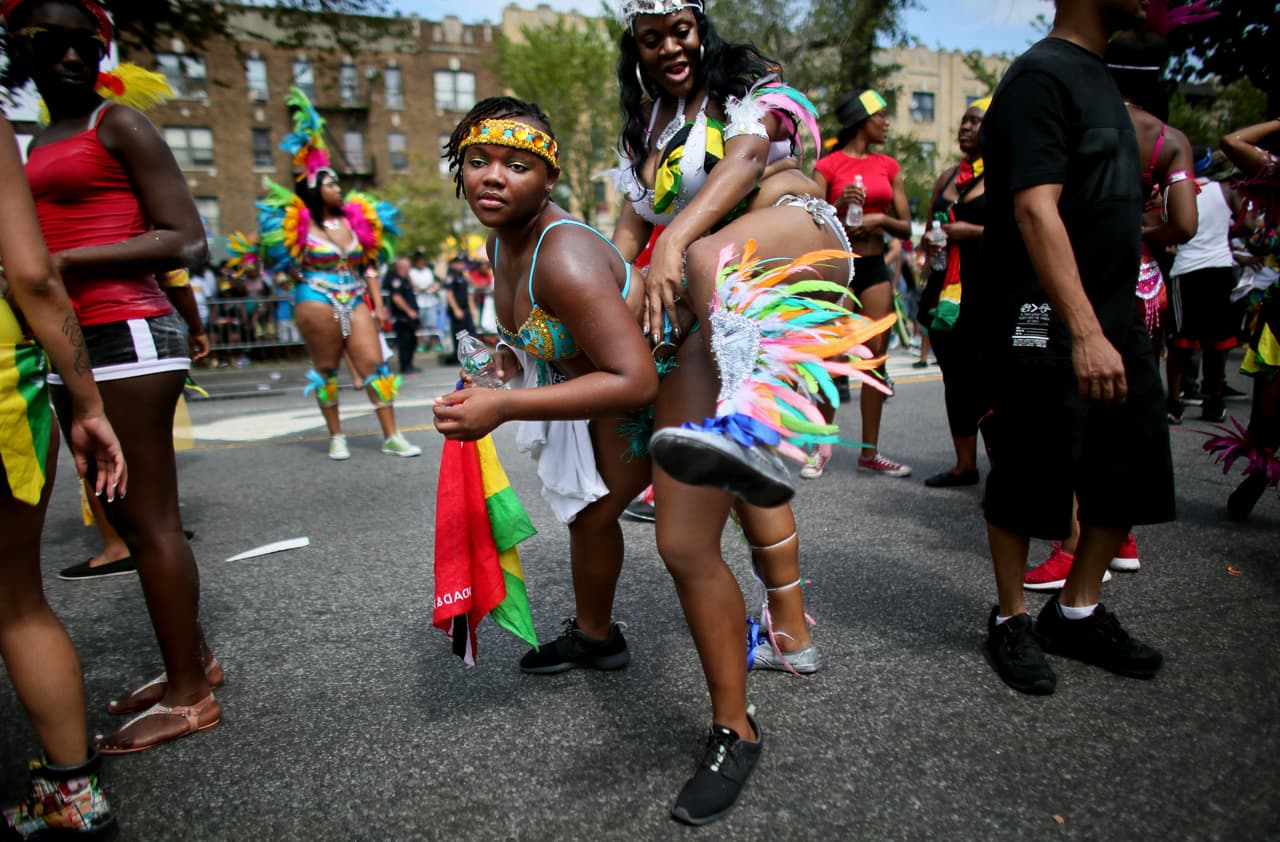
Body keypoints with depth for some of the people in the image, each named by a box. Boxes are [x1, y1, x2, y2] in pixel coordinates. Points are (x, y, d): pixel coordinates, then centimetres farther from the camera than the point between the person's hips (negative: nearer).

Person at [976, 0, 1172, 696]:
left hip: (1110, 317, 9)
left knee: (1129, 474, 11)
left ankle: (1077, 613, 25)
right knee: (1027, 480, 0)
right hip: (1042, 322, -9)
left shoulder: (1097, 77, 20)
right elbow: (1036, 209, -21)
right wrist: (1085, 332, -27)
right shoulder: (1041, 75, -9)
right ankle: (1011, 621, 18)